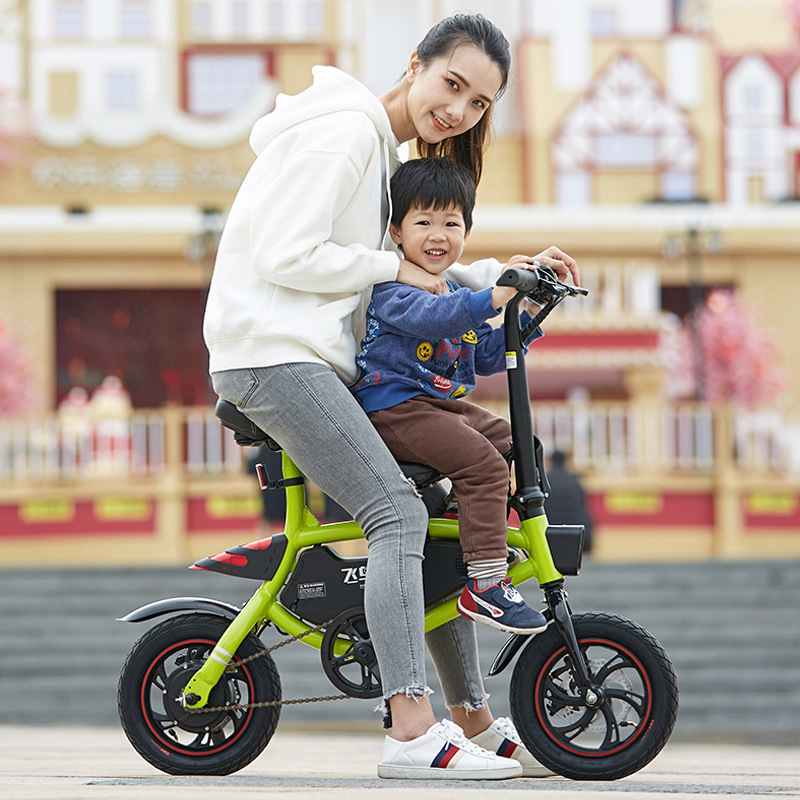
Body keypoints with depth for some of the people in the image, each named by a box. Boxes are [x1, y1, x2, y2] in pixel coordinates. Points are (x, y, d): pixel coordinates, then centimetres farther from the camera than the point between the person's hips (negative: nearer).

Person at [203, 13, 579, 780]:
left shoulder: (388, 152, 20)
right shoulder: (344, 134, -13)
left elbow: (417, 276, 22)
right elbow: (284, 256, -20)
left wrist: (508, 275, 11)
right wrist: (393, 267, -10)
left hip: (317, 359, 11)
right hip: (273, 351, -11)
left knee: (438, 519, 12)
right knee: (399, 512, -22)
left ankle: (473, 715, 22)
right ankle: (412, 732, -30)